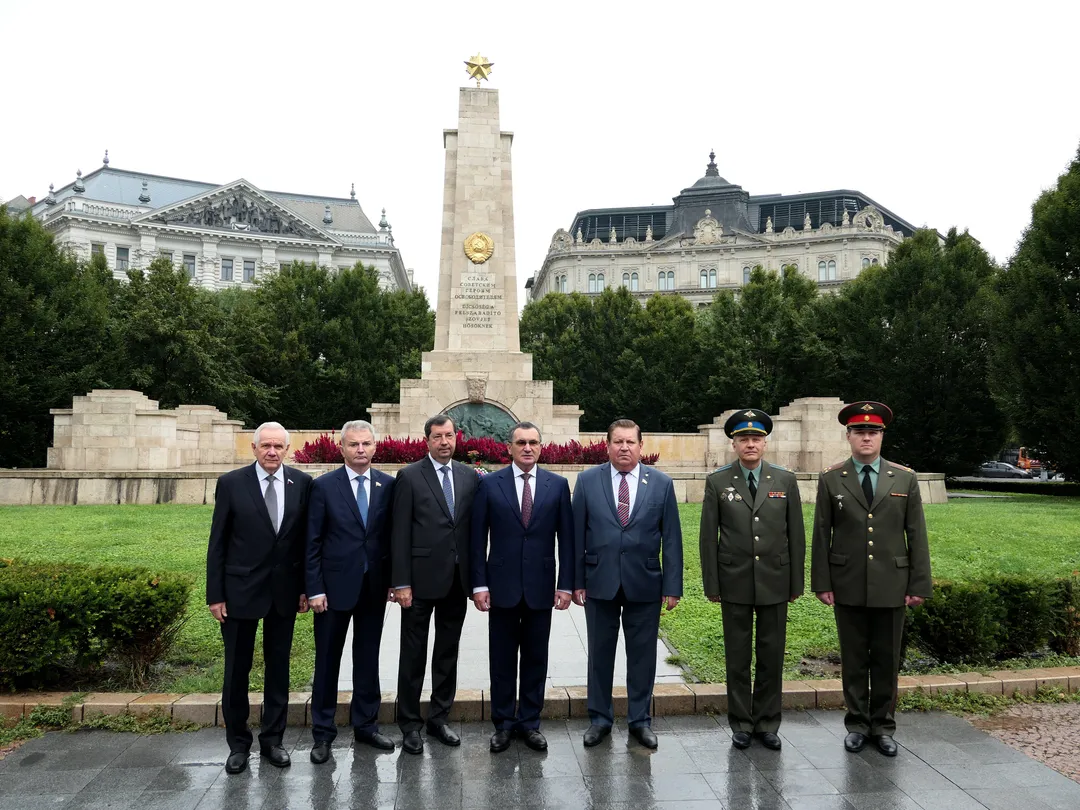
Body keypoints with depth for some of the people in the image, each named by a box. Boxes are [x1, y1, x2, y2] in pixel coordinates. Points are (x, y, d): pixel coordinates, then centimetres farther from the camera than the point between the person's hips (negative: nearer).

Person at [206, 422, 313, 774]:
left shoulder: (302, 483, -2)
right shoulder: (231, 483, -6)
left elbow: (306, 538, 2)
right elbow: (217, 543, -4)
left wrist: (306, 587, 1)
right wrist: (215, 594, -6)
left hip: (285, 590, 2)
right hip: (241, 589, -1)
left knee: (278, 668, 13)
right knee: (237, 670, 10)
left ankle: (272, 739, 28)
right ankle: (238, 743, 27)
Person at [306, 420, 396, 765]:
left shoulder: (388, 485, 1)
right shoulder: (323, 486, -6)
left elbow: (392, 536, 5)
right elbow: (312, 543, -6)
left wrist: (391, 579, 1)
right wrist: (315, 589, -9)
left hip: (374, 586, 3)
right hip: (334, 585, -2)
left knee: (368, 658, 13)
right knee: (327, 660, 8)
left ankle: (365, 724, 28)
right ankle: (323, 733, 22)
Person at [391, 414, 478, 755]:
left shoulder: (469, 476, 7)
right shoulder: (409, 476, -5)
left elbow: (476, 528, 8)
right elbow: (400, 533, -8)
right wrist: (401, 583, -11)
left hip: (457, 579, 4)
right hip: (422, 578, -4)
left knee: (448, 651, 14)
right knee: (414, 653, 7)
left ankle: (439, 718, 29)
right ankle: (410, 723, 22)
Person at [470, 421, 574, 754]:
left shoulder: (558, 485, 1)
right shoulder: (489, 484, -1)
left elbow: (566, 538, 2)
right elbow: (478, 539, -1)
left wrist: (566, 584, -2)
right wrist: (479, 584, -5)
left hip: (541, 586, 1)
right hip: (502, 586, -1)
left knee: (536, 658, 11)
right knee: (502, 659, 10)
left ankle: (529, 722, 27)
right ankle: (503, 723, 25)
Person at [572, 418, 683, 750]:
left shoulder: (661, 483, 0)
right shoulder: (587, 481, -1)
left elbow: (671, 538, 0)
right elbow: (577, 535, 0)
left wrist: (672, 586, -3)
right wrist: (577, 581, -2)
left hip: (644, 584, 0)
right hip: (599, 583, 0)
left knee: (642, 655, 11)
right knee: (600, 654, 12)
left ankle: (640, 720, 28)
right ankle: (600, 719, 28)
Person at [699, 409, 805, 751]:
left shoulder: (785, 480, 2)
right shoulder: (717, 482, -2)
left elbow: (796, 535, 4)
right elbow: (708, 537, -1)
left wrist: (796, 582, 2)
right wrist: (711, 585, -3)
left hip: (775, 581, 1)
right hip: (734, 582, -1)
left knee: (771, 655, 10)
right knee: (737, 657, 9)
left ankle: (767, 723, 25)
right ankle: (741, 723, 23)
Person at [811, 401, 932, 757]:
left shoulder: (905, 478, 3)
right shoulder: (831, 479, 0)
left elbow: (916, 535, 2)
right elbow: (821, 534, 0)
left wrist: (919, 584, -1)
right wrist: (822, 583, -3)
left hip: (892, 586, 1)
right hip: (848, 586, 0)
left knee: (887, 660, 11)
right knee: (853, 659, 10)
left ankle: (883, 726, 26)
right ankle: (857, 724, 24)